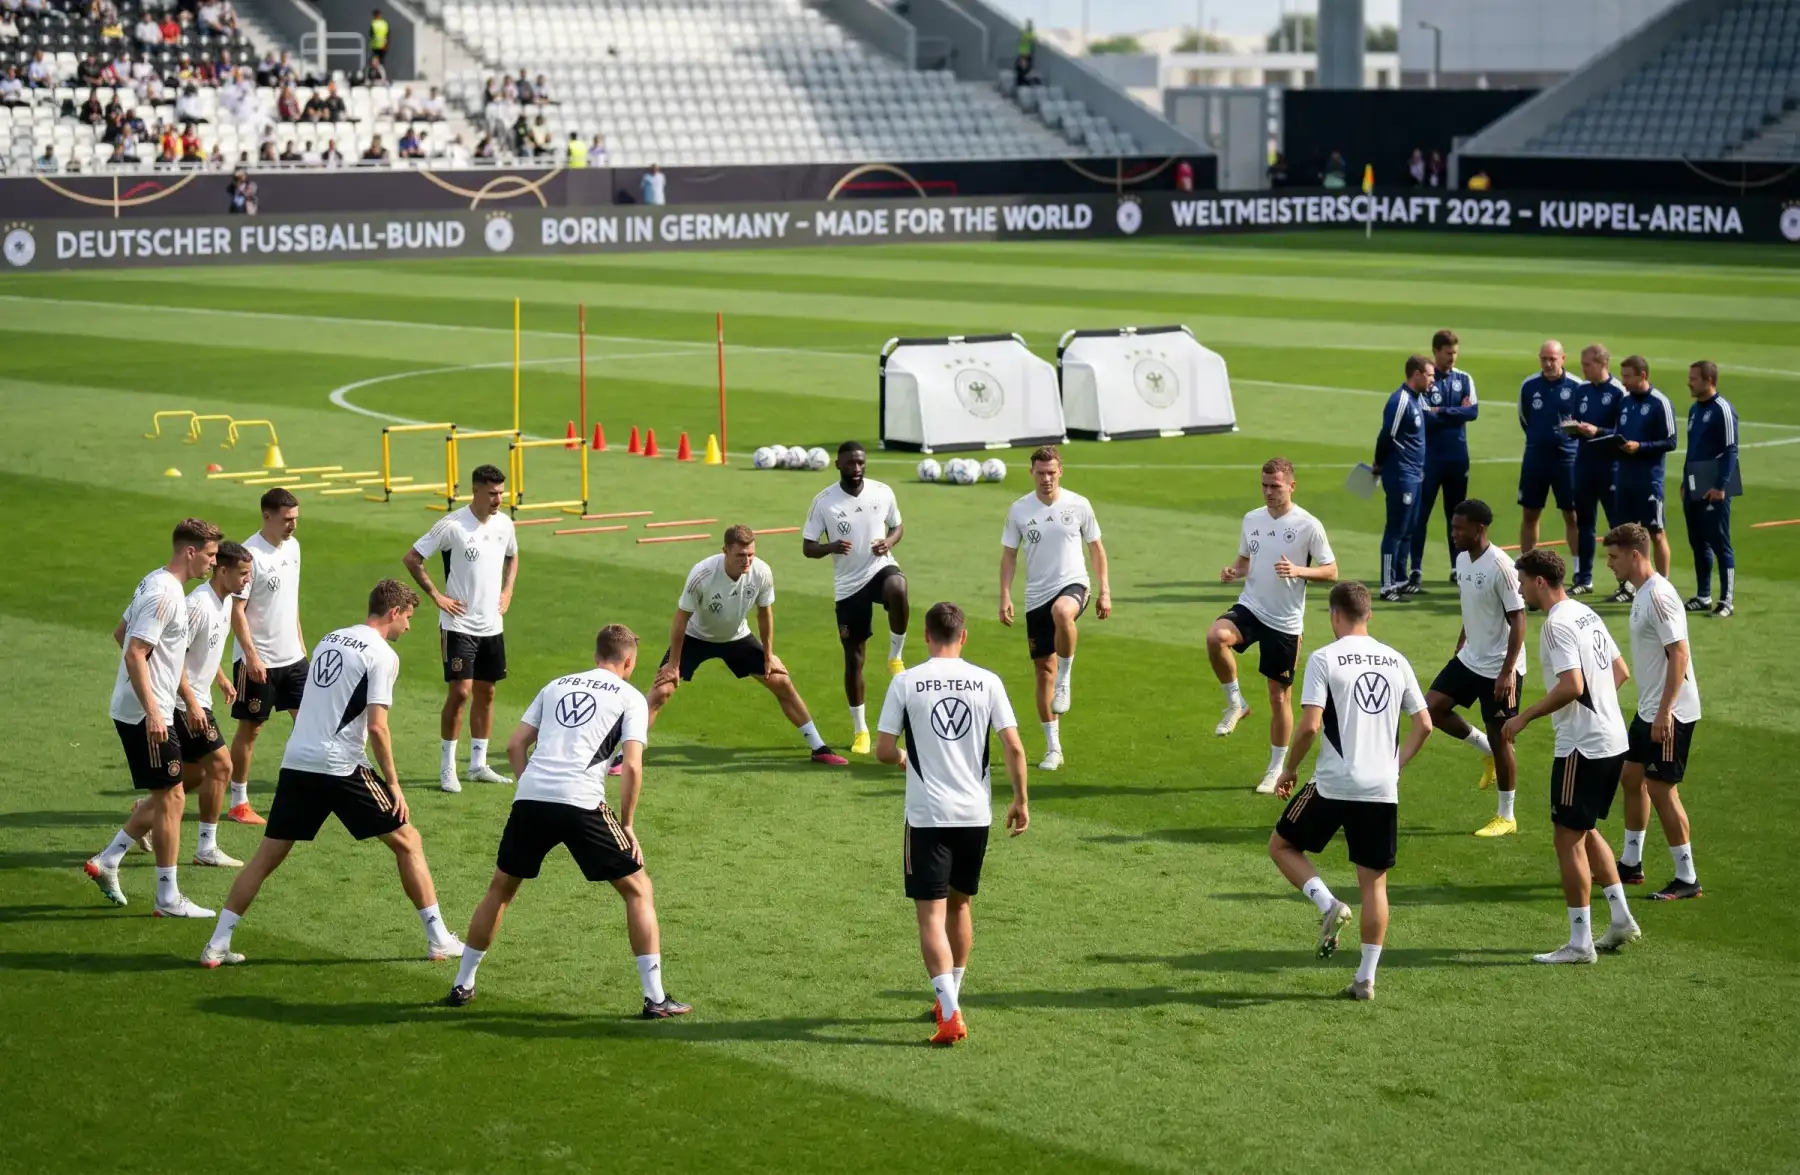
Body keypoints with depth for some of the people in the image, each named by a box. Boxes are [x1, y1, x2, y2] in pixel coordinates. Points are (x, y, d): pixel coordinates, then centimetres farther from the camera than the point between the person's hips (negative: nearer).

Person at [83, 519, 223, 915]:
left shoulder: (157, 584, 12)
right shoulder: (164, 595, -19)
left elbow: (122, 634, 23)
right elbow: (135, 655, -25)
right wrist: (153, 713, -27)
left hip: (151, 711, 10)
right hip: (145, 714, -10)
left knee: (166, 796, 15)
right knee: (171, 797, -3)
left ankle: (106, 862, 19)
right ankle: (168, 899, 3)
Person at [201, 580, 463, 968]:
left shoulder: (330, 640, 18)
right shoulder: (382, 655, -6)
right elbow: (377, 725, -14)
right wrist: (393, 783, -8)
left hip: (297, 762, 6)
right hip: (342, 767, -6)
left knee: (267, 856, 11)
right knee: (407, 842, 7)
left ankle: (217, 946, 7)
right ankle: (438, 939, 8)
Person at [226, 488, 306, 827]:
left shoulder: (292, 546, 6)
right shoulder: (251, 554, -18)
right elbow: (236, 609, -18)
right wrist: (251, 656, -22)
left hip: (292, 656, 7)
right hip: (258, 660, -7)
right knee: (250, 728, 3)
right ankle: (238, 802, 13)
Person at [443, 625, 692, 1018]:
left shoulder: (556, 686, 24)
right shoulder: (630, 698, 10)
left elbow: (515, 745, 18)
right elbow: (632, 767, -2)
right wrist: (626, 825, 6)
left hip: (530, 798, 4)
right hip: (581, 803, -4)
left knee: (501, 888, 25)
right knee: (638, 889, 10)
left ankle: (462, 985, 29)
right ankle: (655, 998, 5)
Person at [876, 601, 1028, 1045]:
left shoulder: (905, 682, -6)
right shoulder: (987, 682, -1)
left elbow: (884, 752, -5)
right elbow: (1014, 747, -3)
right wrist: (1021, 800, 10)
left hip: (928, 814, -3)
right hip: (976, 813, 3)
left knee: (931, 913, -2)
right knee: (960, 904, 21)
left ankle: (950, 1014, -16)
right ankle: (950, 999, 34)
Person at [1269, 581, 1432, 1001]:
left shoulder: (1324, 659, -7)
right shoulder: (1396, 661, 8)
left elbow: (1309, 726, -14)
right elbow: (1424, 725, 10)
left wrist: (1289, 770, 1)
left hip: (1334, 785, -4)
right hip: (1383, 790, 4)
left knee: (1282, 845, 17)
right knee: (1374, 882, 10)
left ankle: (1329, 906, -5)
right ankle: (1366, 978, 9)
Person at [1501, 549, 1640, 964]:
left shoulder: (1557, 625, -16)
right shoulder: (1587, 614, 13)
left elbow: (1571, 686, -26)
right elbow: (1620, 672, 18)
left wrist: (1525, 716, -17)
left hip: (1582, 748, -10)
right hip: (1612, 740, 10)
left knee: (1569, 839, -2)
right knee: (1585, 831, 21)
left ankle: (1580, 942, 1)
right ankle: (1621, 920, 22)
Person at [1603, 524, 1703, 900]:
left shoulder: (1659, 596, -20)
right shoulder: (1641, 593, 10)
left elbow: (1679, 655, -24)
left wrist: (1664, 712, -26)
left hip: (1670, 714, -10)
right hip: (1649, 710, 10)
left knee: (1661, 789, -5)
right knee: (1632, 777, 17)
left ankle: (1687, 880, 3)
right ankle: (1631, 864, 31)